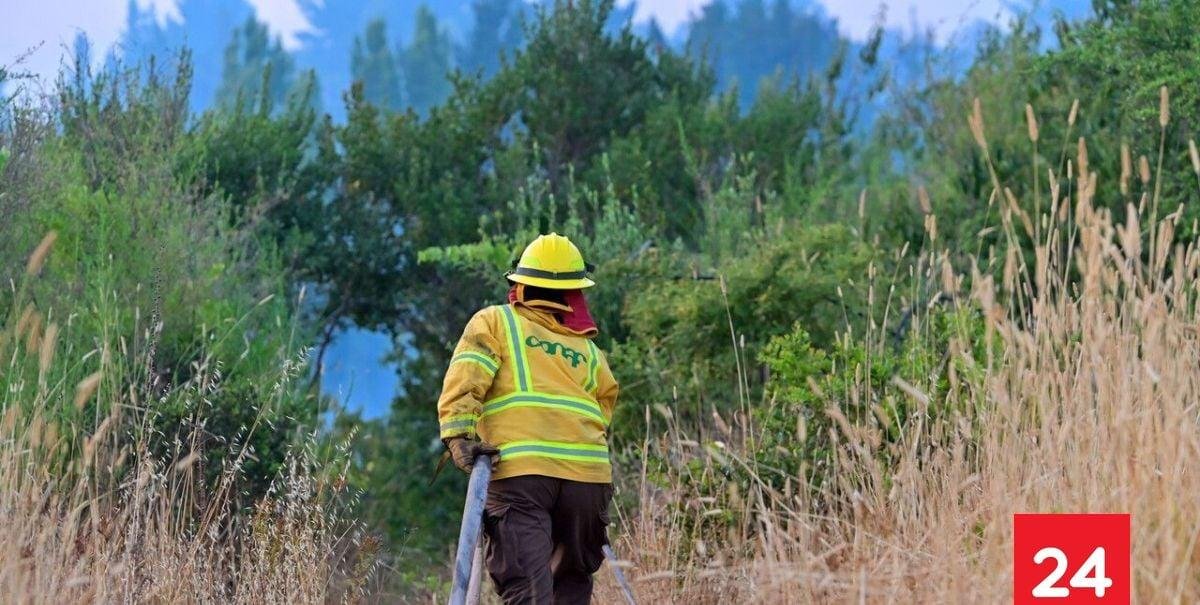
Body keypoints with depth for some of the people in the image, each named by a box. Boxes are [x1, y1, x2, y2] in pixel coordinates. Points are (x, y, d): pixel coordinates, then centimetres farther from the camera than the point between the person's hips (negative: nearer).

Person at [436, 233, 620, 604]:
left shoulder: (495, 323, 15)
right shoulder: (589, 350, 27)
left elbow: (464, 381, -1)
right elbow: (604, 412, 18)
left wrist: (459, 436, -10)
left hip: (518, 469, -3)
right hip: (587, 472, 4)